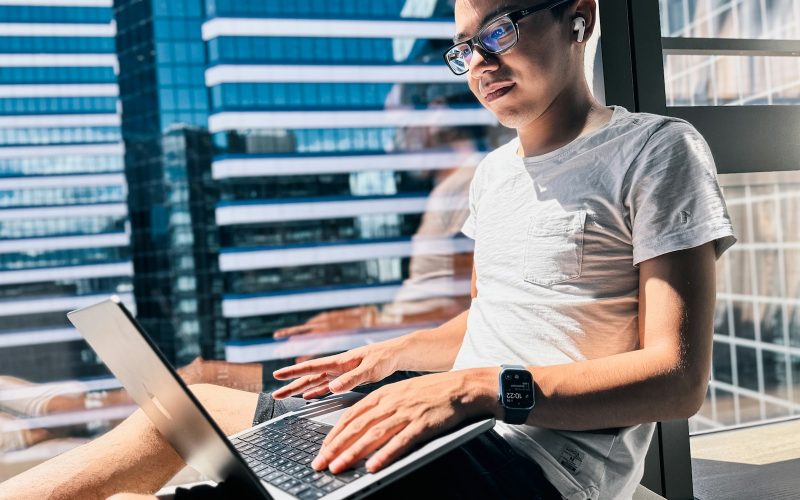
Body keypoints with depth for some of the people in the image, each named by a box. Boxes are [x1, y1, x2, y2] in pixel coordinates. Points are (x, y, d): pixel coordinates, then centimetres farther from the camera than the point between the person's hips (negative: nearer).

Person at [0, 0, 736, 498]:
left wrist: (480, 389, -26)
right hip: (459, 436, 9)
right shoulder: (494, 172, 18)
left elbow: (679, 378, -16)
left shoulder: (657, 151, -7)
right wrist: (390, 357, 11)